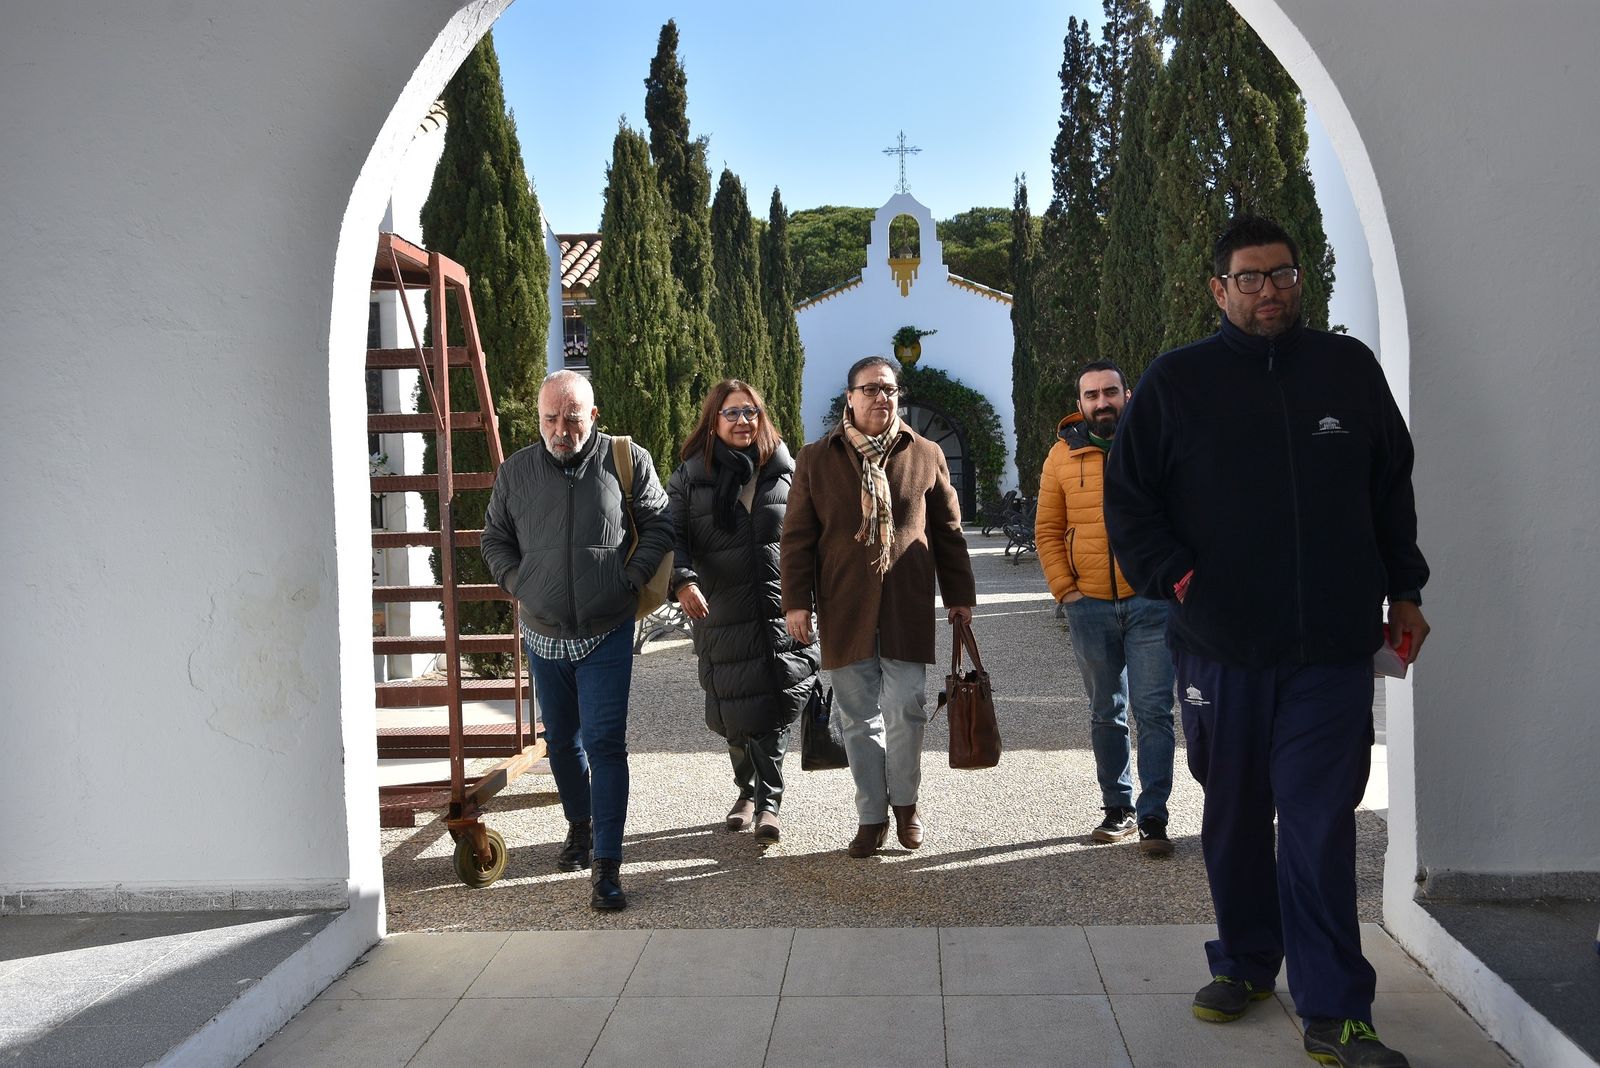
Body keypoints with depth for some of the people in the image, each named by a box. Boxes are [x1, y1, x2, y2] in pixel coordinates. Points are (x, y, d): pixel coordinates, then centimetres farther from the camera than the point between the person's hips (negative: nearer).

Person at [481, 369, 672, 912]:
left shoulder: (628, 461, -5)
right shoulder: (515, 471, 2)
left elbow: (659, 525, 4)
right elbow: (494, 538, 14)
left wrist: (631, 577, -6)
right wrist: (516, 582, -1)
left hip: (607, 634, -3)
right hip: (543, 635, 4)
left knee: (605, 743, -9)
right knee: (561, 740, 18)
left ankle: (606, 865, -4)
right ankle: (579, 825, 41)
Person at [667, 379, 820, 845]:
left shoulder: (785, 470, 6)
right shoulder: (690, 476, 2)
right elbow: (671, 536, -6)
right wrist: (683, 580, -23)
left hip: (782, 610, 0)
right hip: (721, 614, 0)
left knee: (774, 706, -7)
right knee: (734, 711, 9)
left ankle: (767, 801, 1)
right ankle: (746, 791, 29)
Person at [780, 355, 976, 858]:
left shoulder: (926, 455, 8)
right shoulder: (816, 459, 6)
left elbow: (948, 530, 11)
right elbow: (797, 537, 4)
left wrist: (959, 594, 10)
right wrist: (796, 601, -2)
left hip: (907, 608, 0)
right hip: (845, 609, 0)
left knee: (906, 710, -1)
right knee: (859, 717, 6)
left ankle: (905, 802, 22)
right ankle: (872, 816, 17)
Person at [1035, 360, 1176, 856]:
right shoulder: (1063, 454, 6)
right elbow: (1048, 530, 9)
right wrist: (1065, 588, 0)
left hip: (1150, 603, -3)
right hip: (1089, 606, 3)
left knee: (1153, 711, -3)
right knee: (1106, 713, 12)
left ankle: (1153, 817, 4)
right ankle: (1118, 807, 24)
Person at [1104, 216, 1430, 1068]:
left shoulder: (1350, 369, 9)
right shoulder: (1177, 381, 2)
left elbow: (1393, 488, 16)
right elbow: (1126, 500, 3)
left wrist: (1402, 591, 14)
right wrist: (1176, 578, -9)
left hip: (1334, 649, 0)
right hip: (1220, 647, 0)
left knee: (1321, 825, -1)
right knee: (1233, 816, 12)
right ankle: (1245, 963, 30)